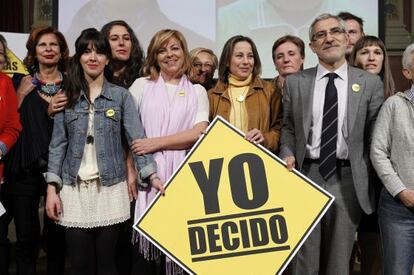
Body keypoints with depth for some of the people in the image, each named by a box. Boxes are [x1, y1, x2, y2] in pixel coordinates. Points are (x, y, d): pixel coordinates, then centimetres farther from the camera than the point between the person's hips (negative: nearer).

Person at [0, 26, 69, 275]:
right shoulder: (21, 83, 8)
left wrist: (57, 113, -12)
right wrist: (48, 112, -13)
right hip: (25, 170, 0)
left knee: (57, 235, 5)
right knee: (26, 236, 4)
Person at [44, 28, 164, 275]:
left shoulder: (121, 95, 3)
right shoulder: (67, 96, 6)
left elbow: (137, 137, -4)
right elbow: (58, 144, 6)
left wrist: (152, 175, -17)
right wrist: (52, 188, -2)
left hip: (110, 189, -1)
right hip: (74, 190, 1)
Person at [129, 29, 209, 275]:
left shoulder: (197, 91, 11)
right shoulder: (142, 85, 11)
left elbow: (199, 132, -3)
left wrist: (156, 142, -10)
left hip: (182, 173, 0)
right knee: (145, 238, 1)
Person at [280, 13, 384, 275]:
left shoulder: (370, 83, 3)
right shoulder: (295, 82, 6)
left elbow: (375, 135, 3)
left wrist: (373, 180, 1)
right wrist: (288, 155, -5)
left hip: (348, 178, 0)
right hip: (306, 174, 1)